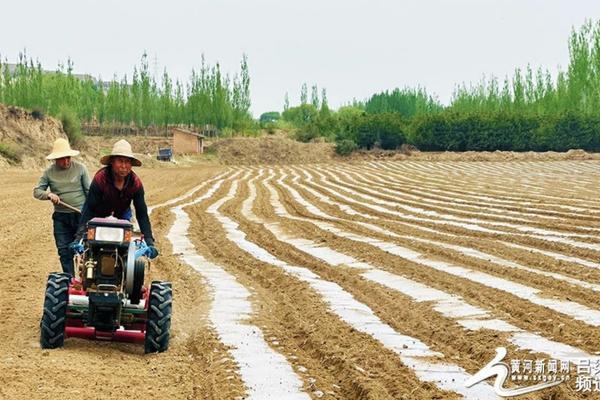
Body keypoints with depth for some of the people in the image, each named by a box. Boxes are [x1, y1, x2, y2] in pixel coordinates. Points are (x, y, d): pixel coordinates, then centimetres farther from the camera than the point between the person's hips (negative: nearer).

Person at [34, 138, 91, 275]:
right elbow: (37, 191, 4)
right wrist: (48, 194, -16)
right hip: (61, 218, 2)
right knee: (64, 251, 5)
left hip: (81, 215, -2)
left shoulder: (80, 168, -2)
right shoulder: (49, 172, 3)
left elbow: (89, 191, 0)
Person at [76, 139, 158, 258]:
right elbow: (89, 210, -30)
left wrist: (149, 242, -26)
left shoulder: (135, 182, -21)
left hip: (122, 215, 2)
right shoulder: (100, 178, -30)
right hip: (99, 216, -2)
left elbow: (142, 214, -18)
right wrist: (79, 237, -38)